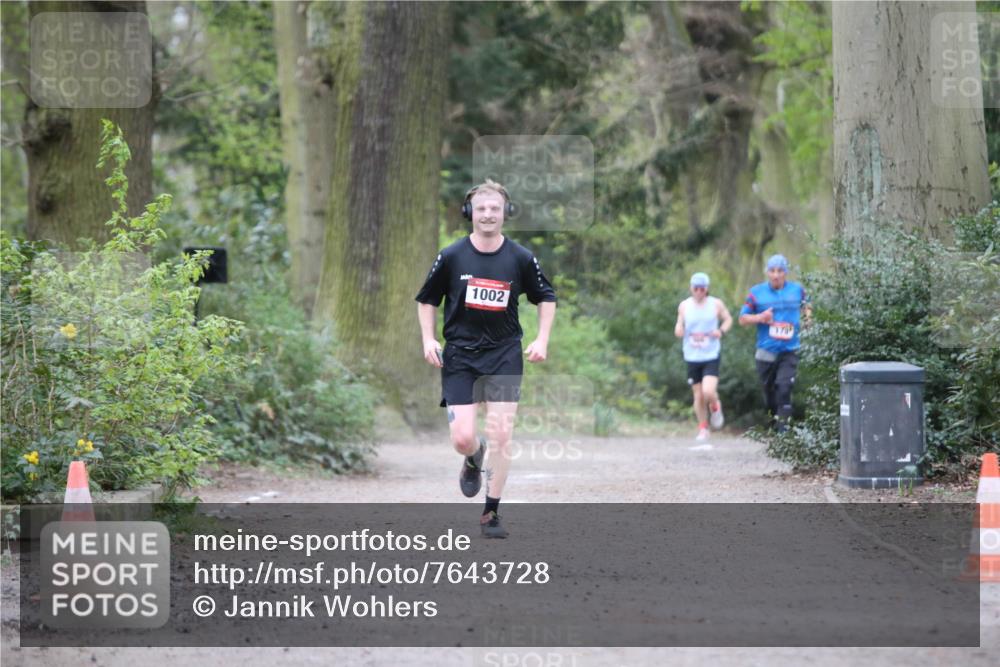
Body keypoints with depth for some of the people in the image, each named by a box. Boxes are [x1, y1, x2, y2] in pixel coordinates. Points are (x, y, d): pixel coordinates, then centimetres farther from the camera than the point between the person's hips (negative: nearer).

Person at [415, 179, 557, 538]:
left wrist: (542, 340, 2)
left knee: (501, 436, -8)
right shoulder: (451, 256, -4)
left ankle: (491, 512, 5)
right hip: (458, 355, 0)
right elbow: (427, 299, 9)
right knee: (462, 438, -8)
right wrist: (428, 339, -4)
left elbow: (546, 296, 12)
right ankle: (474, 459, 31)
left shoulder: (521, 258, -3)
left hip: (504, 353, 0)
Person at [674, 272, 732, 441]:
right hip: (692, 357, 2)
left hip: (711, 356, -2)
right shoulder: (684, 306, 3)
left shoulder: (716, 304, -2)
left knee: (708, 391, -19)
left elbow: (728, 319, 11)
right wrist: (678, 329, -12)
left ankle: (715, 407, 16)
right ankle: (703, 429, 22)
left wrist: (721, 330, -10)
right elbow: (680, 325, 12)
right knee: (698, 396, 5)